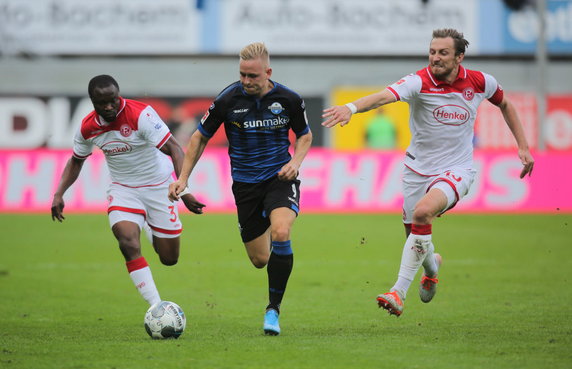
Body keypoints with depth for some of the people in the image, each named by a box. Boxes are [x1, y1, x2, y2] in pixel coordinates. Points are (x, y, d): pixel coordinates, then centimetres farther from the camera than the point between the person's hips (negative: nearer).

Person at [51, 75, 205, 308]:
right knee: (129, 244, -25)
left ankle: (151, 229, 43)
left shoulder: (140, 114, -25)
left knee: (169, 259, 6)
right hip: (123, 190, 2)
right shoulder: (88, 128, -8)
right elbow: (76, 160, 12)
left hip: (158, 187, -2)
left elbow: (174, 149, -29)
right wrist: (59, 194, -2)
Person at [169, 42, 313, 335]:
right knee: (260, 260, 3)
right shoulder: (228, 99, -11)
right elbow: (200, 137, 2)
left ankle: (273, 309, -17)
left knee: (281, 232, -29)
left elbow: (305, 135, 10)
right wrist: (183, 178, -2)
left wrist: (295, 162, -9)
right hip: (245, 184, 1)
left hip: (279, 178, -1)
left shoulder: (288, 99, -8)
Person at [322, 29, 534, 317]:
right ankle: (432, 264, 49)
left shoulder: (479, 82, -5)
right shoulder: (419, 82, -14)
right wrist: (352, 107, -54)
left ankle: (399, 292, -22)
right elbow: (384, 96, -34)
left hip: (456, 169, -2)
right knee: (414, 233, 9)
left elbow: (505, 104, 17)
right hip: (418, 169, 2)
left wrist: (523, 147, 12)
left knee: (423, 212, -29)